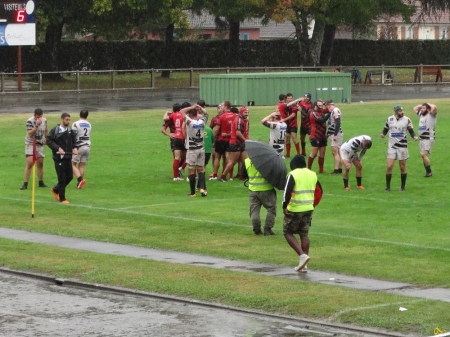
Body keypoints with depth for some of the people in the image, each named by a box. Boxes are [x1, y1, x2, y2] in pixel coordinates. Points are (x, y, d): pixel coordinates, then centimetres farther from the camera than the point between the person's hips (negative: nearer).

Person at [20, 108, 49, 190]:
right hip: (30, 144, -5)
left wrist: (46, 138, 10)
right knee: (30, 163, -15)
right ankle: (25, 184, -13)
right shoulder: (30, 121, -18)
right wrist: (37, 125, -36)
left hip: (40, 144, 6)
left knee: (40, 164, 10)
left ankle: (41, 182, 23)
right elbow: (30, 134, -28)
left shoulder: (44, 120, 1)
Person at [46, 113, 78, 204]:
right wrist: (58, 148, -20)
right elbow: (49, 141, -11)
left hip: (68, 157, 6)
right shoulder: (55, 130, -9)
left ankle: (55, 190, 32)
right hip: (59, 158, -6)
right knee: (62, 178, -2)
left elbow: (74, 140, 17)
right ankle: (62, 198, 9)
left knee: (69, 177, 10)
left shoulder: (71, 131, 8)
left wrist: (75, 148, -2)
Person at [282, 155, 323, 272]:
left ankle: (302, 255, -11)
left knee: (288, 233, 6)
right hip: (308, 209, 6)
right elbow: (319, 191, 12)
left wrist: (284, 206, -12)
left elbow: (287, 192, -20)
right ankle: (303, 264, 12)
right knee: (304, 234, 13)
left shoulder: (293, 175, -11)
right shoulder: (312, 174, 8)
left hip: (294, 210, -6)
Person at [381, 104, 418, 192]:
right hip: (392, 146, 1)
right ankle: (388, 187, 3)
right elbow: (386, 129, 13)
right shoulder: (389, 119, 2)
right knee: (389, 166, -7)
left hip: (402, 146, -1)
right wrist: (383, 134, -8)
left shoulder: (407, 119, -3)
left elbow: (411, 131, 1)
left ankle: (403, 187, 18)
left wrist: (414, 136, -19)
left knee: (402, 167, 4)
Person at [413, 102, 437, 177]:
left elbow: (434, 108, -27)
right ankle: (427, 171, 14)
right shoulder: (421, 114, 16)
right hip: (422, 139, 9)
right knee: (423, 156, 8)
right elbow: (415, 108, 31)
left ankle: (429, 172, -11)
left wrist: (428, 104, -8)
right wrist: (422, 105, 17)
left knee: (424, 154, -18)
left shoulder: (431, 115, -7)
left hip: (429, 139, -9)